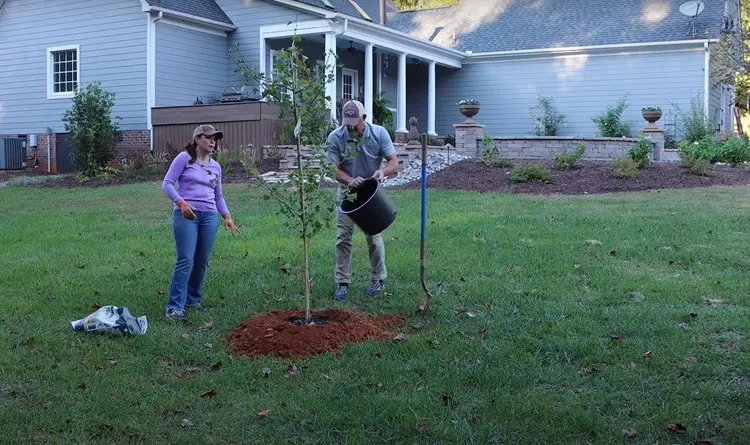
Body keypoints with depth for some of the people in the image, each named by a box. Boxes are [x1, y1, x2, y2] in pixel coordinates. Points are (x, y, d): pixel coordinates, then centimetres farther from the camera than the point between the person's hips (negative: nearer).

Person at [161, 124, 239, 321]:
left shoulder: (215, 166, 15)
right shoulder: (184, 158, -1)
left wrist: (227, 215, 7)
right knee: (186, 261, -11)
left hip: (209, 216, 5)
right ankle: (175, 306, -7)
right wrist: (181, 202, -19)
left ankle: (194, 299, 24)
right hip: (186, 215, -5)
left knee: (202, 261, 8)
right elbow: (167, 183, -4)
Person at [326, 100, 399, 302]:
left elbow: (394, 162, -13)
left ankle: (378, 280, 19)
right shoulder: (335, 137, -17)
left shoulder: (379, 133, -15)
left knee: (374, 236, 4)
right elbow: (334, 169, -15)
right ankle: (342, 283, 5)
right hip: (347, 192, 0)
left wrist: (383, 171, -36)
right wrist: (350, 180, -34)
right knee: (343, 237, -3)